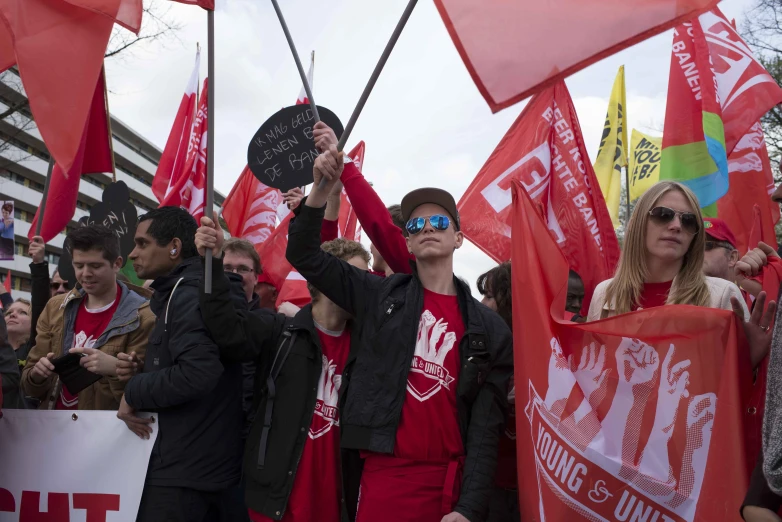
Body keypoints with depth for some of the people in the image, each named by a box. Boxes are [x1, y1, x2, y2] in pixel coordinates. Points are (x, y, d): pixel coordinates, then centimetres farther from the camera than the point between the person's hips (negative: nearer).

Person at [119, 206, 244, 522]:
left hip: (184, 469, -10)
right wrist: (141, 374, 2)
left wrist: (134, 392, -16)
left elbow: (197, 373, -30)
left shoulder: (189, 294, -17)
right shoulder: (180, 292, 16)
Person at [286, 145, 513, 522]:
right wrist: (322, 189, -11)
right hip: (384, 473, 0)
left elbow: (487, 425, -1)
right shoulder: (382, 296, 5)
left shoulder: (488, 328, 3)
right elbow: (304, 254, 3)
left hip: (450, 480, 0)